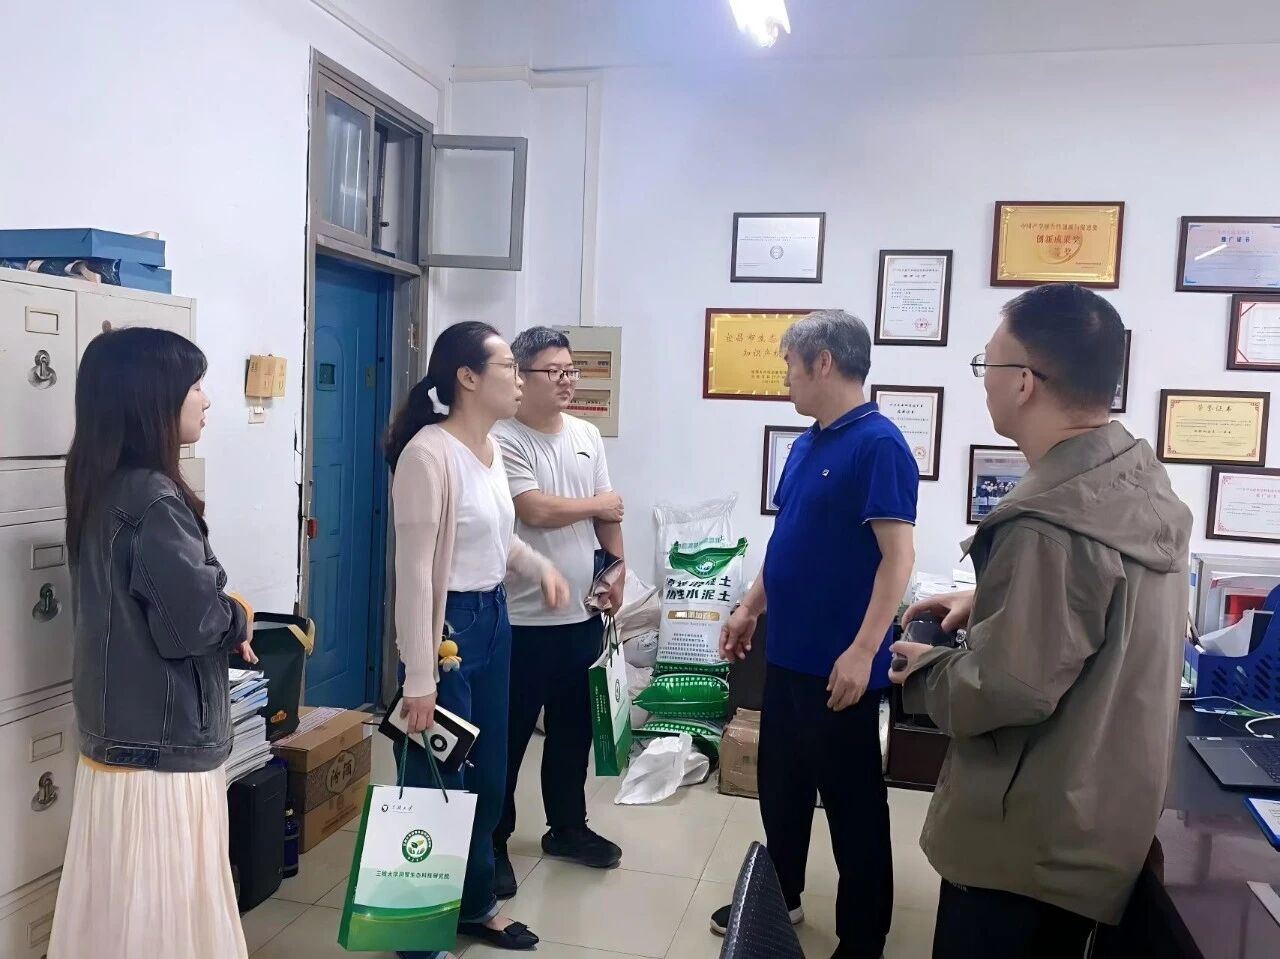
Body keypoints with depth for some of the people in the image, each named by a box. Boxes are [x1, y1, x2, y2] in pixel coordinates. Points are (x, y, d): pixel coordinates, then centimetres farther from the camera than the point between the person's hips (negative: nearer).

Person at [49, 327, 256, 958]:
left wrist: (223, 623, 5)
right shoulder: (153, 499, -21)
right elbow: (192, 622, -25)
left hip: (116, 737, 9)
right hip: (163, 747, -9)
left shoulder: (100, 488, 8)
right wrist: (237, 620, -5)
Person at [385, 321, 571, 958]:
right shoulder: (429, 453, -20)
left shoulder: (491, 449, 8)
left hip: (493, 619, 9)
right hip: (447, 624, -9)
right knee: (438, 783, 4)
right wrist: (418, 679, -23)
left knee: (488, 778, 19)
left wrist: (540, 567, 7)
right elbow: (414, 570, -22)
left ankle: (475, 904, 38)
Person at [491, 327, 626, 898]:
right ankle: (492, 843, 21)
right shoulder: (504, 440, -14)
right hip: (523, 618, -7)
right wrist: (594, 506, -6)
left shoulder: (587, 436, 9)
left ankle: (566, 829, 35)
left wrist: (617, 571, 1)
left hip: (581, 614, 7)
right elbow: (536, 511, -23)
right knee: (508, 736, 6)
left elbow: (608, 513, 11)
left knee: (573, 729, 19)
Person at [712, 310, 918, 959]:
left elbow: (898, 554, -21)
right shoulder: (806, 445, 10)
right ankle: (776, 900, 39)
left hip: (840, 664, -8)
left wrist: (863, 650, -25)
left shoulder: (878, 444, -16)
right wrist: (750, 609, 19)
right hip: (788, 652, 8)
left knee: (852, 802, 6)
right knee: (780, 786, 20)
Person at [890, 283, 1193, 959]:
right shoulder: (1141, 480, 1)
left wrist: (923, 672, -9)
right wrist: (989, 602, 8)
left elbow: (1003, 692, -27)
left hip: (1030, 843, -9)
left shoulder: (1047, 525, -29)